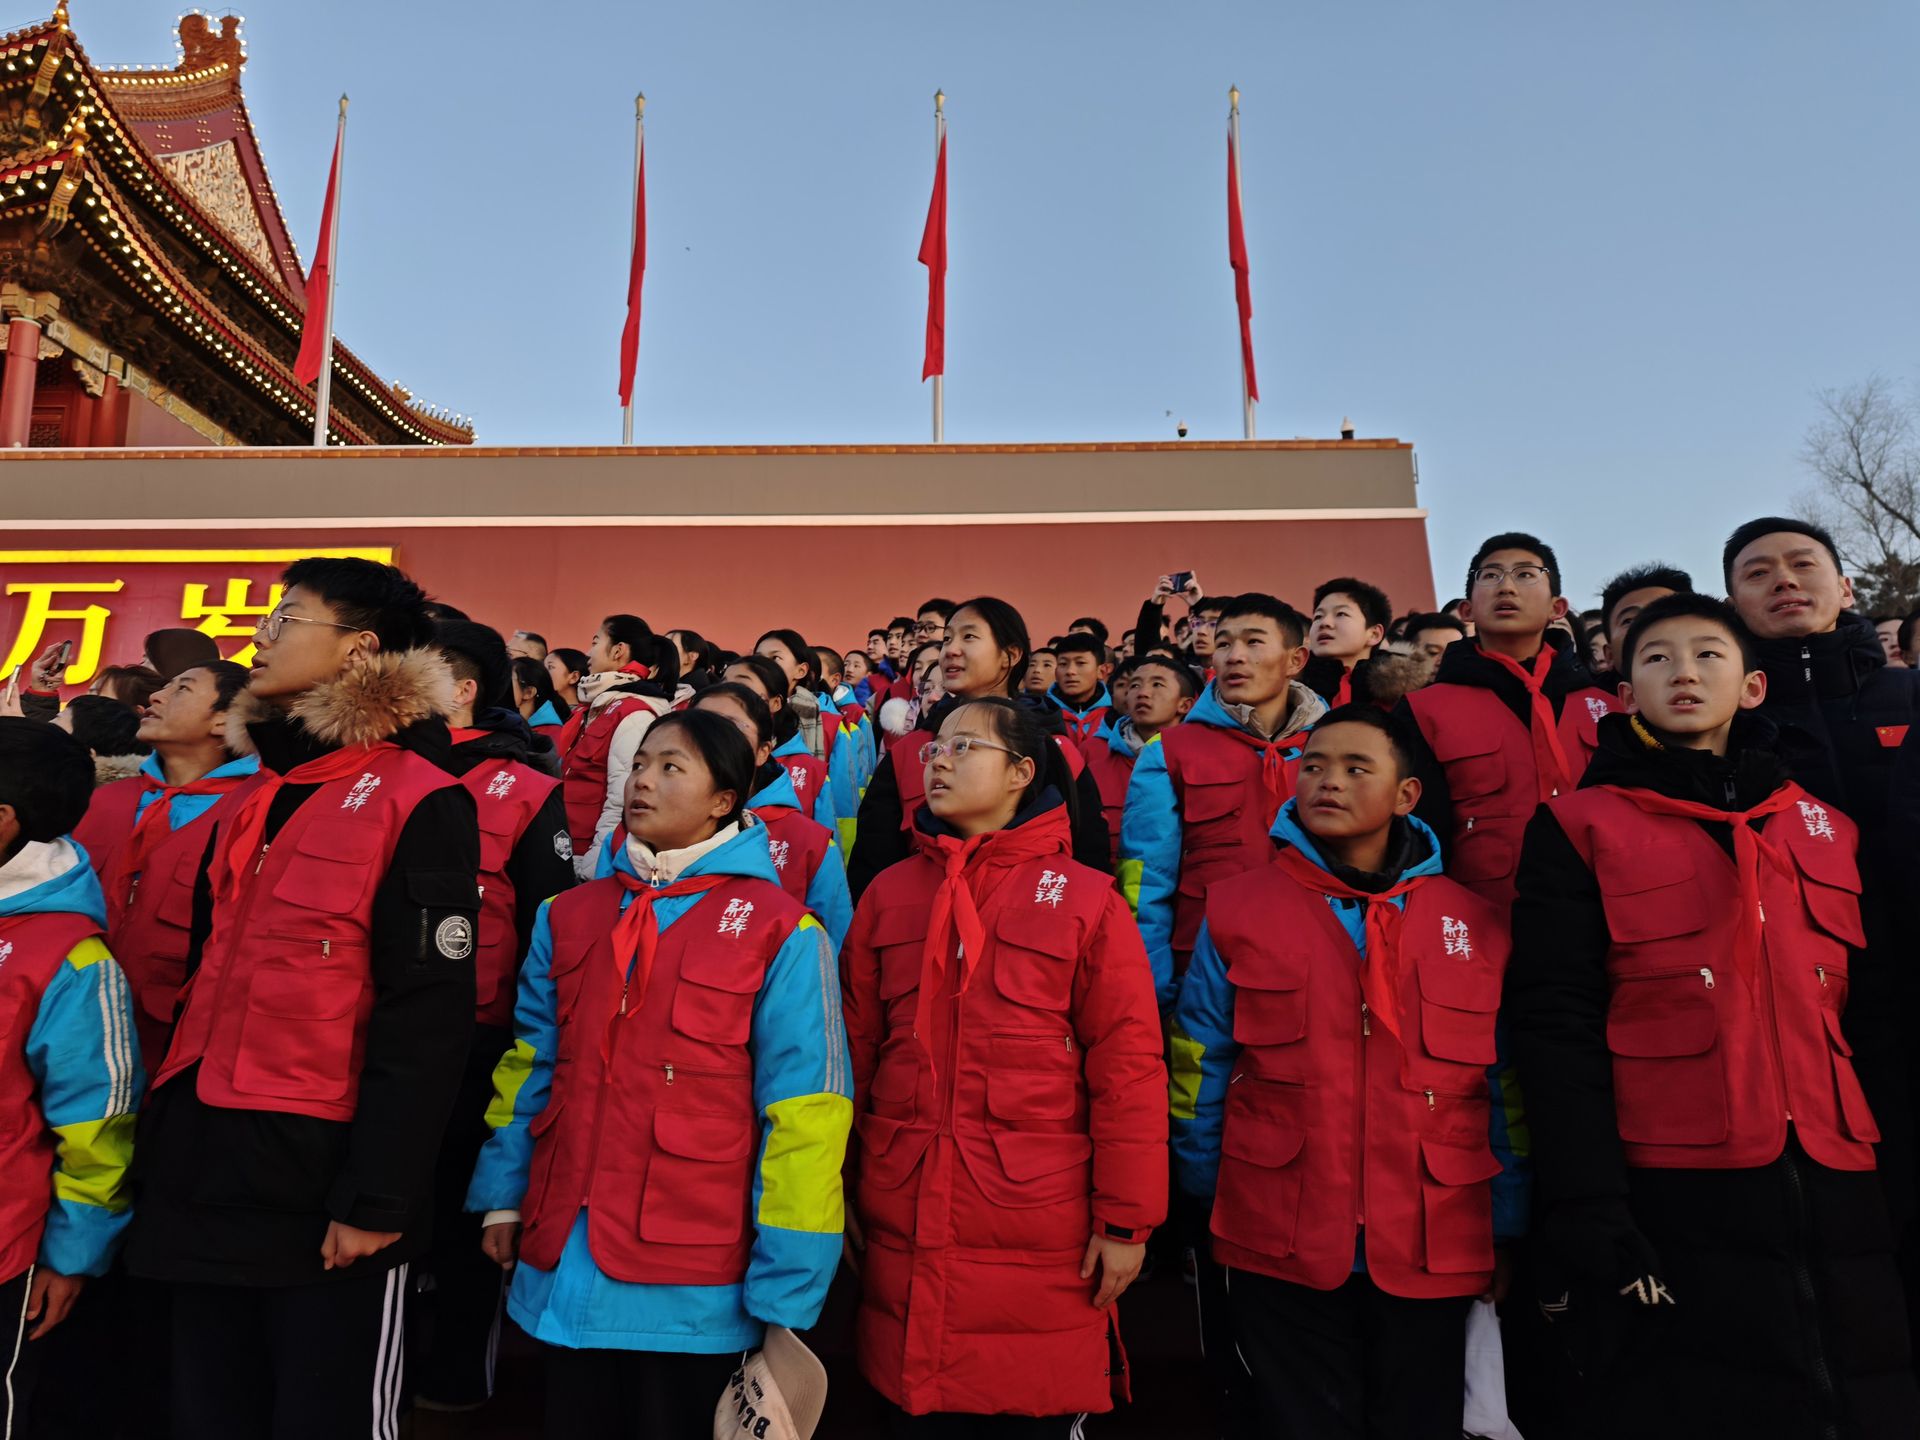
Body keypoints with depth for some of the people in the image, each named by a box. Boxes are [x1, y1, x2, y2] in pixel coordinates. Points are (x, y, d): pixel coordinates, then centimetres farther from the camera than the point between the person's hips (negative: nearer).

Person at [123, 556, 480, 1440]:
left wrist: (376, 1197, -17)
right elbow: (203, 978, 17)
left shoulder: (417, 801, -13)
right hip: (205, 1174, 8)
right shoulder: (256, 797, 11)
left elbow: (426, 1019, -17)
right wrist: (163, 1143, 15)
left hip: (322, 1185, -7)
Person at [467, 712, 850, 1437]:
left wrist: (786, 1292, -12)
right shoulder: (568, 916, 7)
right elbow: (529, 1068, 13)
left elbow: (803, 1112, -11)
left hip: (697, 1289, -4)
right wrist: (501, 1194, 8)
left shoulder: (778, 930, -10)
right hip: (564, 1274, 5)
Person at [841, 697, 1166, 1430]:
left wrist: (1127, 1219, -7)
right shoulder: (888, 894, 5)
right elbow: (855, 1050, 8)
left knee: (1033, 1412, 10)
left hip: (1040, 1232, -3)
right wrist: (839, 1192, 9)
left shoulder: (1085, 898, -5)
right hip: (905, 1224, 3)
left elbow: (1127, 1067, -7)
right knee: (919, 1409, 15)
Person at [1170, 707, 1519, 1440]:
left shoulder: (1475, 927, 2)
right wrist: (1208, 1212, 2)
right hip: (1278, 1256, -1)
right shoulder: (1236, 911, -3)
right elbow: (1199, 1076, 0)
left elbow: (1508, 1095, 7)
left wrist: (1507, 1233, 6)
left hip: (1432, 1261, 2)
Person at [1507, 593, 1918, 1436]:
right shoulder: (1580, 827, -1)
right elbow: (1554, 1022, -9)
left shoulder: (1828, 830, 14)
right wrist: (1585, 1201, -15)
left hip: (1838, 1197, 5)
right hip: (1669, 1207, -4)